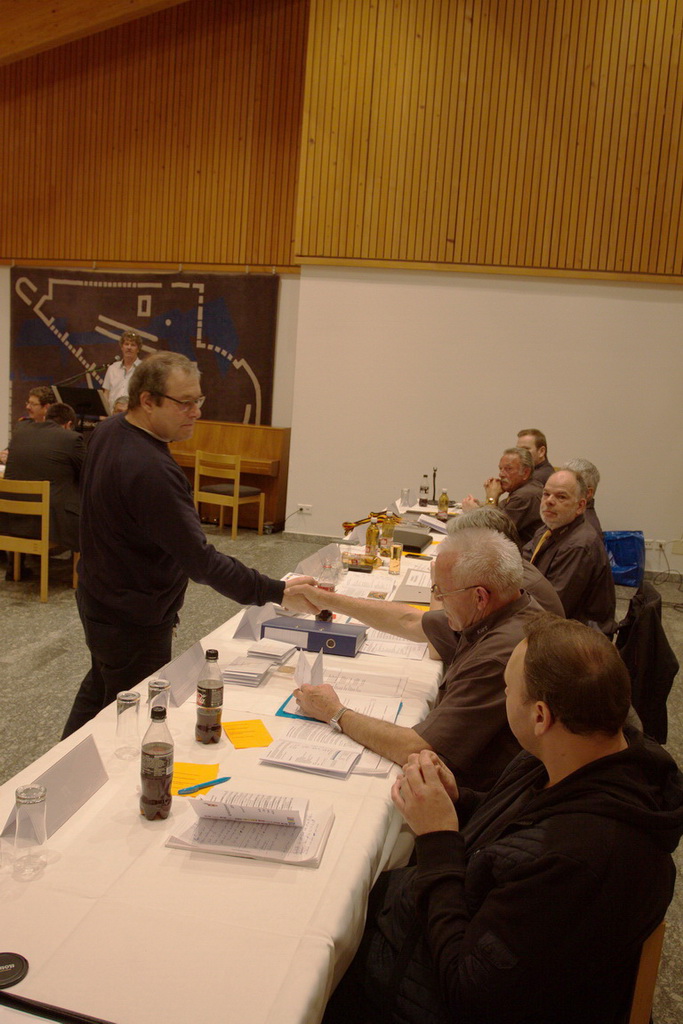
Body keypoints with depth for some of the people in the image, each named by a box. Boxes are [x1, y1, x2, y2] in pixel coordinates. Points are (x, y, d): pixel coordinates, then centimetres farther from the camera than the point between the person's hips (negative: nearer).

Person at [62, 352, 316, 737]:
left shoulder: (108, 431, -1)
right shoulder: (151, 470, -34)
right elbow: (201, 561, -34)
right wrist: (277, 592, -32)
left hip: (98, 599, 10)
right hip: (135, 621, -10)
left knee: (99, 689, 29)